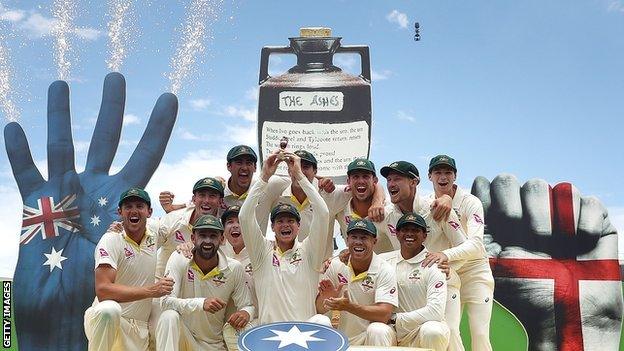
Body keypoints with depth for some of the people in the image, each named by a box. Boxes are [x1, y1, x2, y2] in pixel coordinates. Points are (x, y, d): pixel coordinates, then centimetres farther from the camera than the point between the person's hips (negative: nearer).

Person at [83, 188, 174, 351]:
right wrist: (151, 291, -25)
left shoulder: (154, 236, 5)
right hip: (105, 320, -5)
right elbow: (102, 290, -24)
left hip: (139, 331, 5)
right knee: (109, 309, -37)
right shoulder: (111, 239, -11)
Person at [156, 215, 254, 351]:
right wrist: (201, 303, -38)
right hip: (182, 336, -3)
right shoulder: (179, 259, -12)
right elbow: (166, 301, -22)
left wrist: (245, 313, -26)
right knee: (170, 316, -30)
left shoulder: (235, 268, -8)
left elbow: (247, 306, -1)